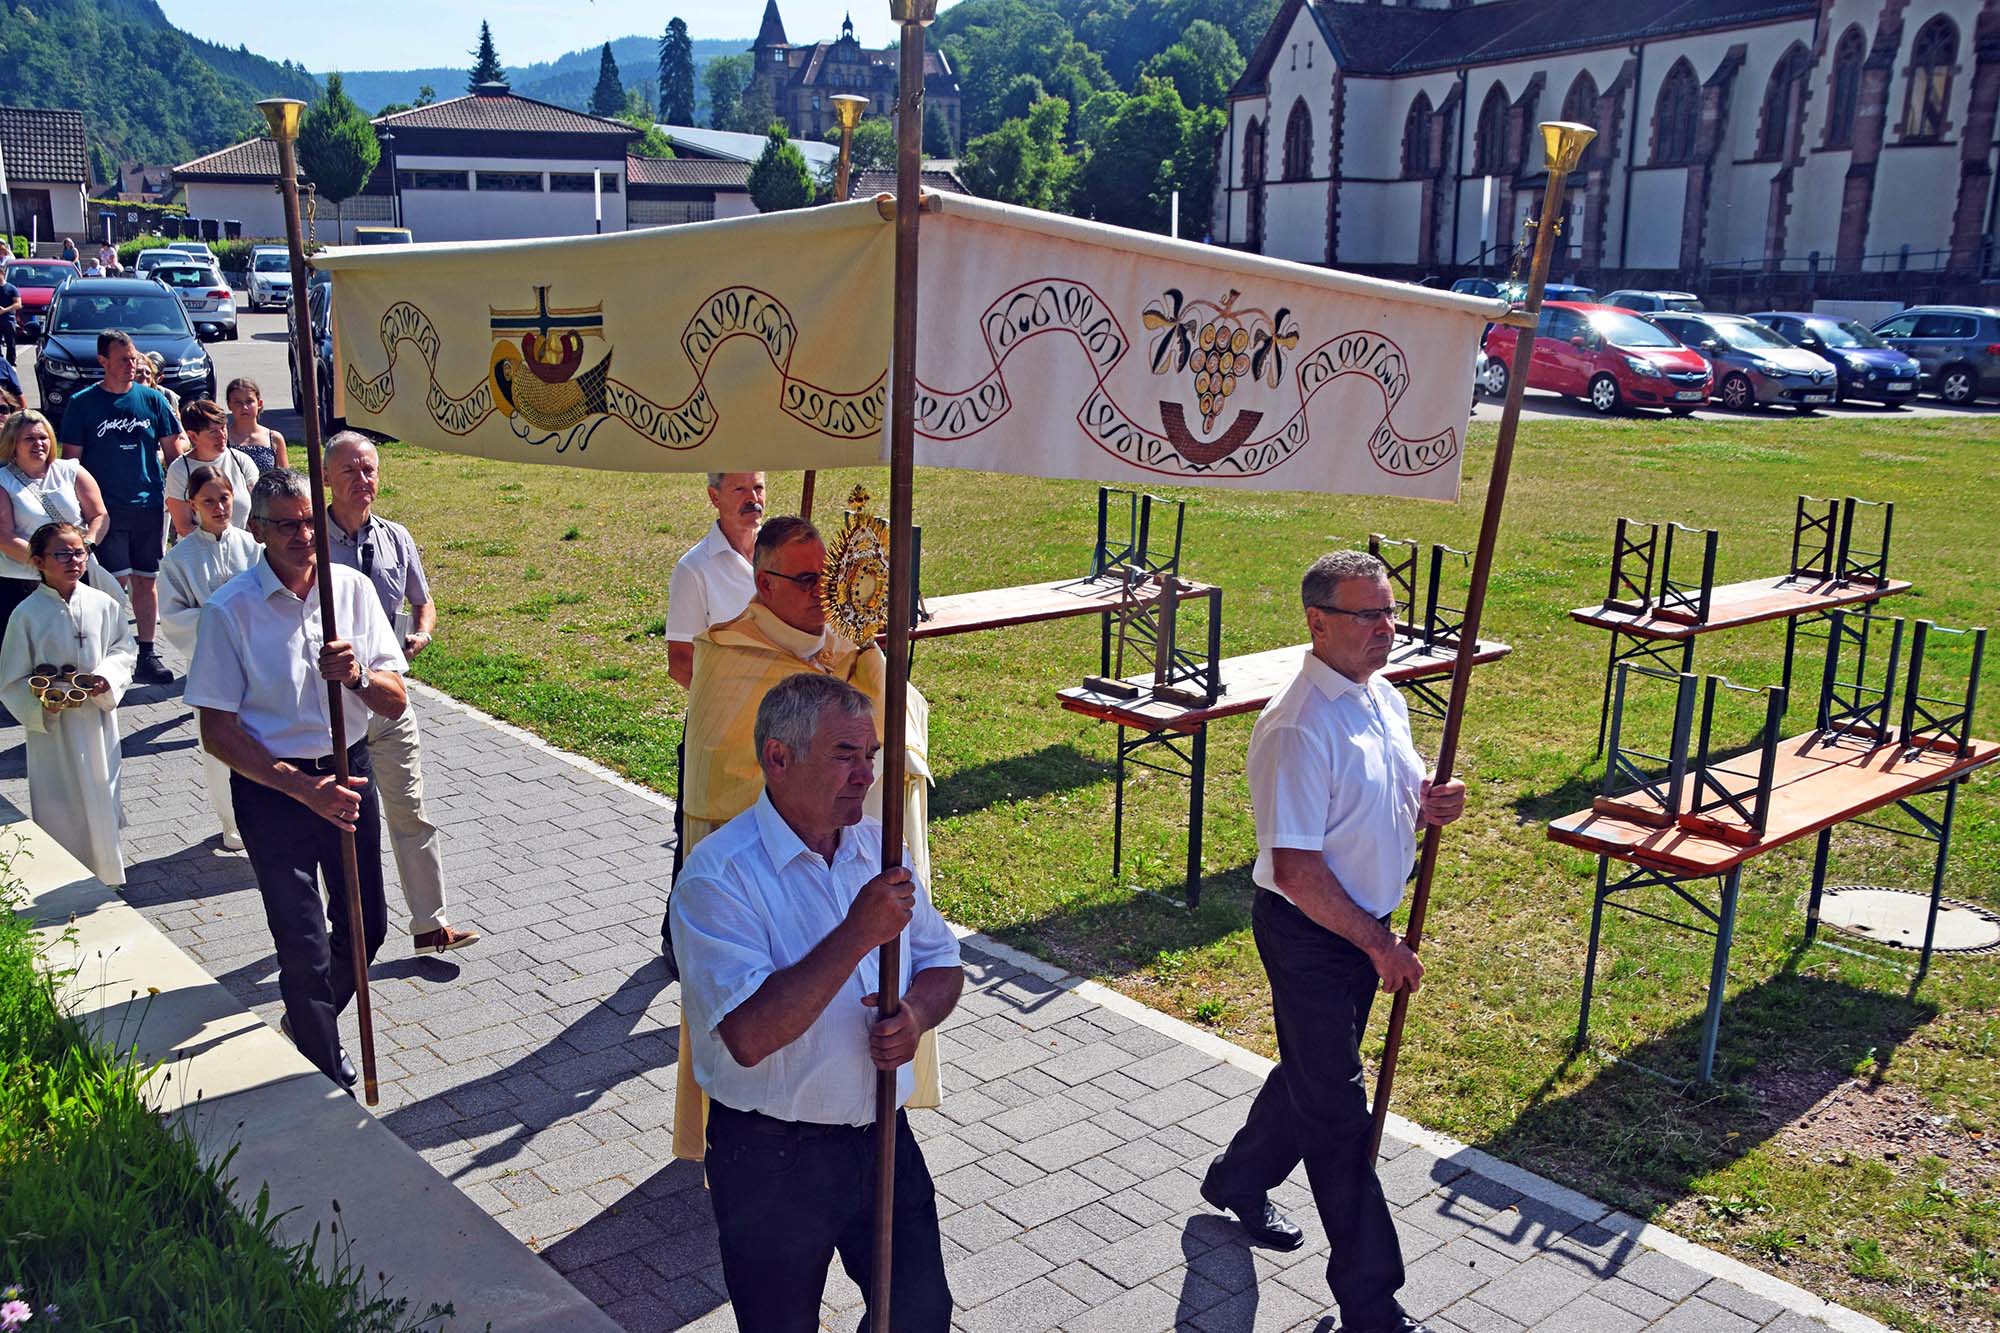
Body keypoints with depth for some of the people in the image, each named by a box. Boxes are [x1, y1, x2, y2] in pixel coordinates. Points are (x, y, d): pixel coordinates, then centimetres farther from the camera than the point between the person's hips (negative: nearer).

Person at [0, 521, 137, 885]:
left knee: (100, 797, 11)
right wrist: (41, 704, -21)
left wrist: (108, 677, -11)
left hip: (98, 719, 2)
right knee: (59, 808, 4)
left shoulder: (104, 605, -3)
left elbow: (124, 650, 8)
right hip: (51, 726, -2)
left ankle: (106, 875, 28)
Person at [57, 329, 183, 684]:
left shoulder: (152, 399, 5)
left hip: (149, 506, 2)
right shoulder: (82, 403, -1)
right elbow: (70, 458, 2)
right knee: (116, 582, -6)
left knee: (146, 581, 8)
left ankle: (147, 654, 16)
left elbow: (173, 449, 10)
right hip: (106, 509, -2)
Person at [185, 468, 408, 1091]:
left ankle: (308, 1020, 45)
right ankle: (330, 1083, 20)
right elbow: (218, 732, -12)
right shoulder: (229, 610, -14)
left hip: (349, 772, 4)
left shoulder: (353, 589, -3)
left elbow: (396, 702, -1)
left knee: (366, 924, 16)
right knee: (304, 947, 1)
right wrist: (302, 787, -21)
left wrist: (358, 676, -24)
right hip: (272, 787, -4)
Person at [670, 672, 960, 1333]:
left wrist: (916, 1013, -12)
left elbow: (942, 964, 11)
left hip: (882, 1133, 5)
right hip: (772, 1157, -5)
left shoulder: (879, 846, 1)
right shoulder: (718, 875, -20)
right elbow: (749, 1036, -29)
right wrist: (857, 935, -33)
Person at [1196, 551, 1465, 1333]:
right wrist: (1379, 945, -18)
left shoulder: (1384, 698, 3)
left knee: (1314, 1071, 25)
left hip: (1363, 928, 9)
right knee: (1336, 1108, 2)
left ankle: (1238, 1182, 49)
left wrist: (1429, 805, -6)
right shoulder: (1299, 729, -26)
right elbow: (1296, 869, -26)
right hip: (1307, 935, -9)